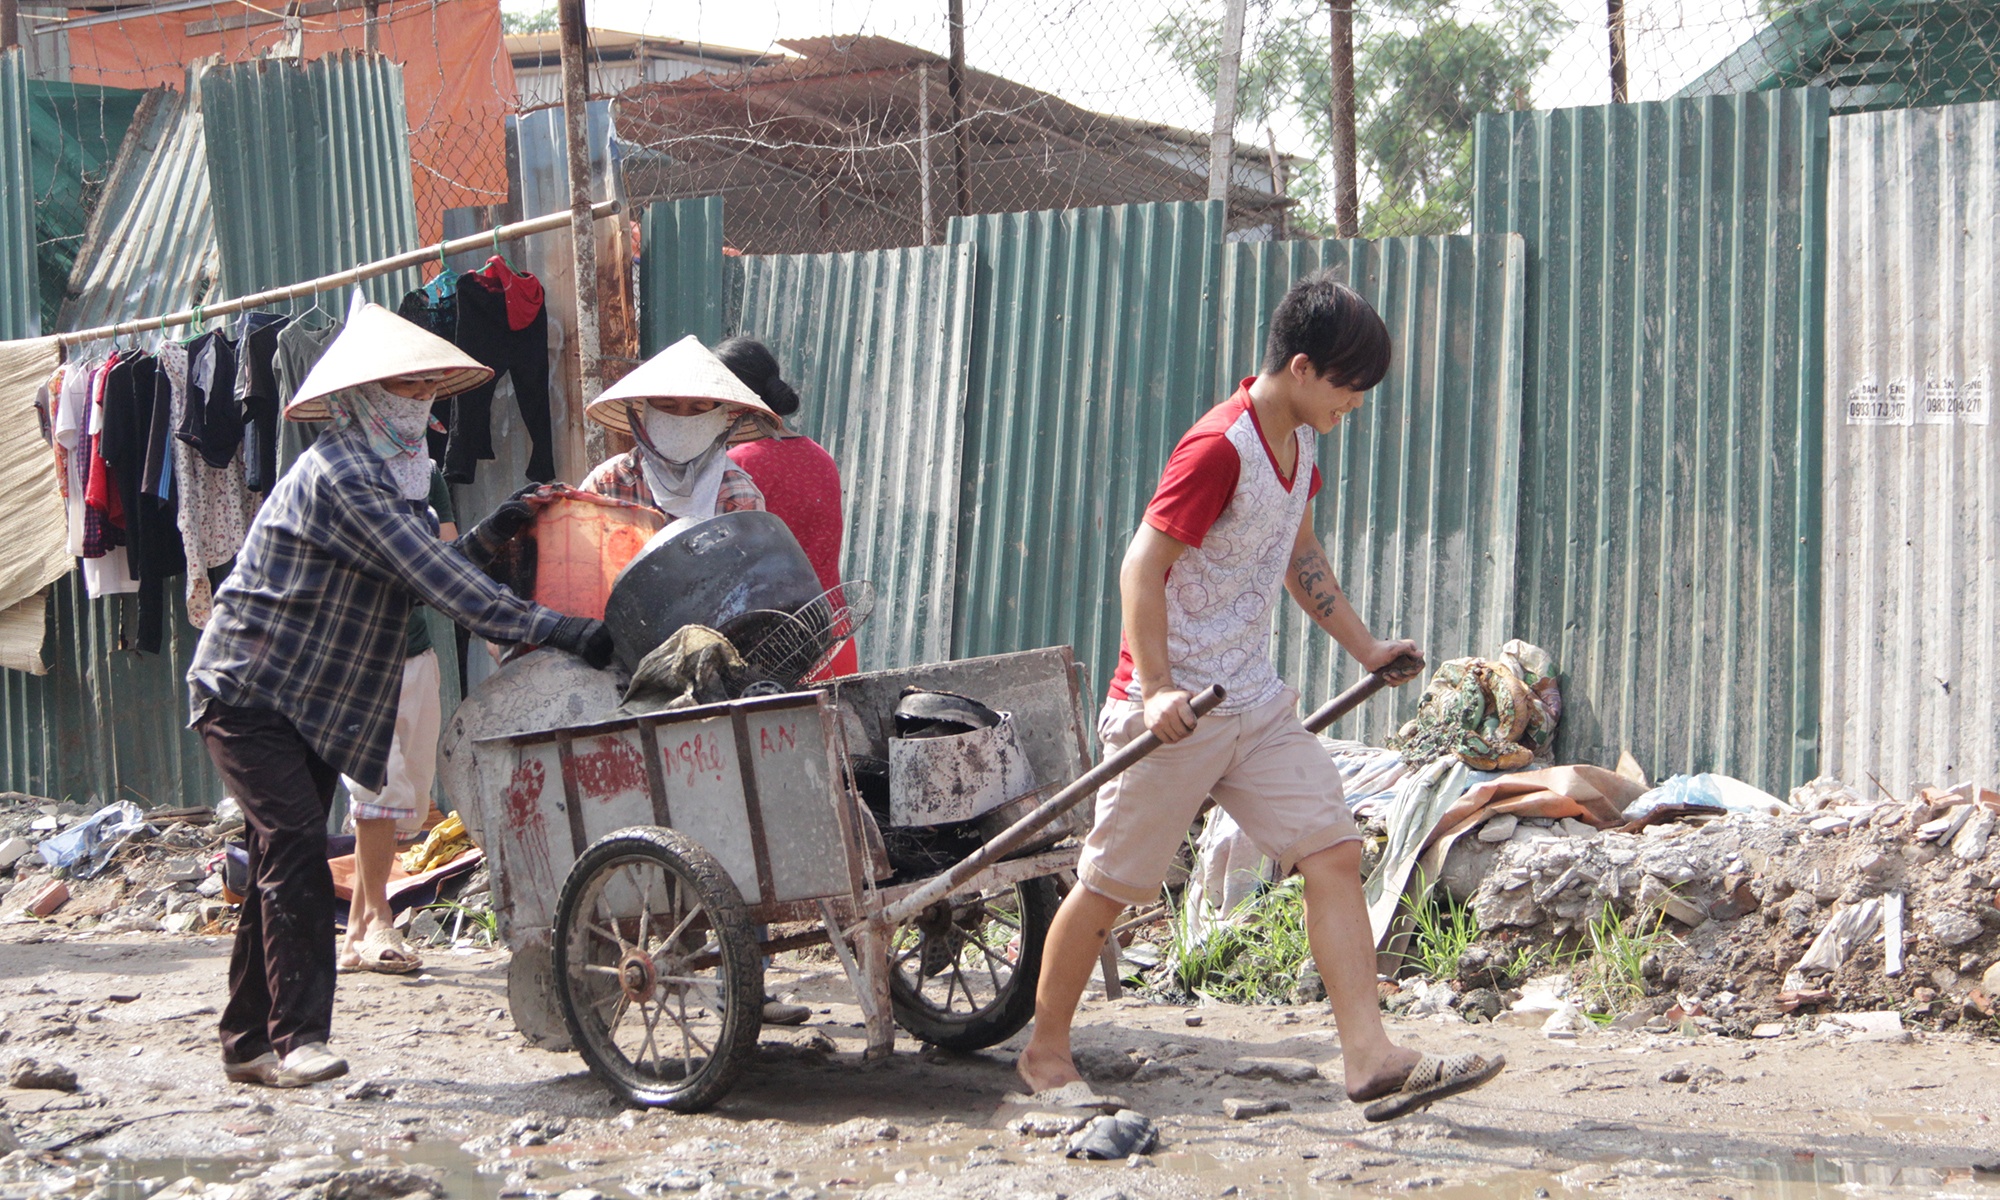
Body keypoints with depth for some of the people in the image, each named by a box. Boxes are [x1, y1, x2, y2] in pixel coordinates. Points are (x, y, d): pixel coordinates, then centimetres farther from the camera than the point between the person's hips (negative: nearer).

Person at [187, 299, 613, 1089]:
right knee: (295, 846, -18)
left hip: (312, 702, 9)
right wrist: (560, 632, -31)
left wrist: (495, 532, -2)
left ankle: (249, 1041, 16)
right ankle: (295, 1037, -19)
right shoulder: (339, 474, -19)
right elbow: (437, 582, -28)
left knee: (282, 862, 10)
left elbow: (425, 574, 9)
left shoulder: (390, 477, 12)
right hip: (248, 691, -9)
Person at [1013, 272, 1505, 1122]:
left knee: (1335, 855, -4)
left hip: (1257, 705, 8)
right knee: (1109, 886, 3)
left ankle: (1370, 1058, -5)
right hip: (1175, 712, -8)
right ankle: (1045, 1052, 20)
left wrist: (1364, 648, 24)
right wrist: (1156, 691, -27)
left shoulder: (1299, 444, 9)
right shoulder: (1219, 448, -19)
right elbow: (1142, 568, -21)